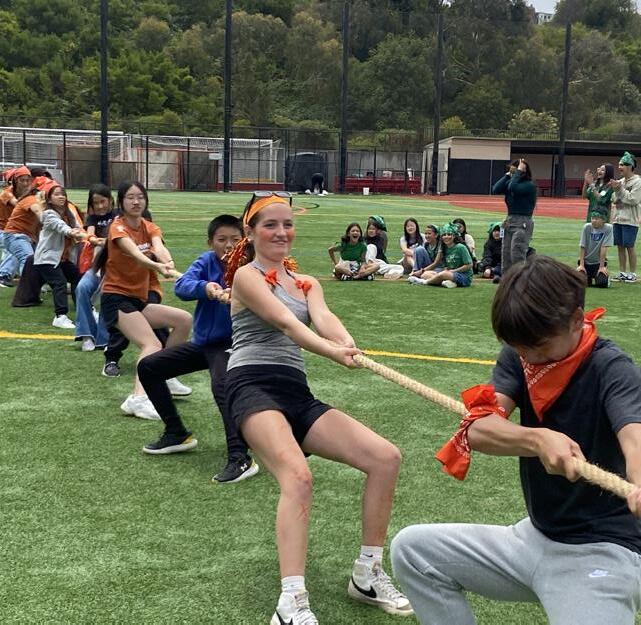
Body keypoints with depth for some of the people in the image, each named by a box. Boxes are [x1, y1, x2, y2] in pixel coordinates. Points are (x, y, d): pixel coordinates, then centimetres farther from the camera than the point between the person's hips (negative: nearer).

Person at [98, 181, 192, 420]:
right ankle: (138, 398, -45)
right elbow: (134, 253, -33)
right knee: (153, 345, -26)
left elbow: (159, 247, -18)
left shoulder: (149, 228, 7)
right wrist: (157, 266, -54)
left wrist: (167, 261, -43)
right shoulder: (118, 227, -11)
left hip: (139, 300, 7)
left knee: (184, 320, -1)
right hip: (116, 299, -7)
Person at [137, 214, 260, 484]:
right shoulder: (207, 262, -3)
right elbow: (181, 285, -20)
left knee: (222, 387, -35)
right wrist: (205, 287, -42)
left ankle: (241, 458, -38)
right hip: (202, 342, 7)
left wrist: (234, 300, -52)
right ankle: (177, 434, 21)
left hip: (230, 343, -7)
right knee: (148, 367, 11)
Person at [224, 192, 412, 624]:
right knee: (298, 476, -33)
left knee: (386, 457, -6)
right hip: (254, 387, -7)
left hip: (298, 394, 7)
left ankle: (367, 575, 7)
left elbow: (323, 317, -4)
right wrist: (332, 351, -36)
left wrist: (347, 341, -29)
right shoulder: (246, 275, 2)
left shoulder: (307, 283, 20)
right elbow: (285, 321, -17)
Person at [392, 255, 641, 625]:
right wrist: (539, 439, -40)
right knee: (412, 549, 2)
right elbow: (478, 431, -18)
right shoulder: (520, 355, -3)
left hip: (603, 553, -6)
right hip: (535, 537, 7)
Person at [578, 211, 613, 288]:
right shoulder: (587, 227, -6)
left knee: (602, 283, -22)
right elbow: (582, 247, -5)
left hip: (599, 262, -2)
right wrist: (581, 265, -10)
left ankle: (606, 277, 17)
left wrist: (602, 266, -15)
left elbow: (604, 247, -15)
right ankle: (589, 277, 21)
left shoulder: (608, 228, -12)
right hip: (586, 261, 2)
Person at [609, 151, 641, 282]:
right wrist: (615, 189, -6)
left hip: (630, 220, -7)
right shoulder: (620, 181, 13)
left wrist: (619, 189, -14)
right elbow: (614, 199, 12)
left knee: (629, 246, -3)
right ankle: (622, 273, 17)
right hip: (618, 218, 7)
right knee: (620, 246, 9)